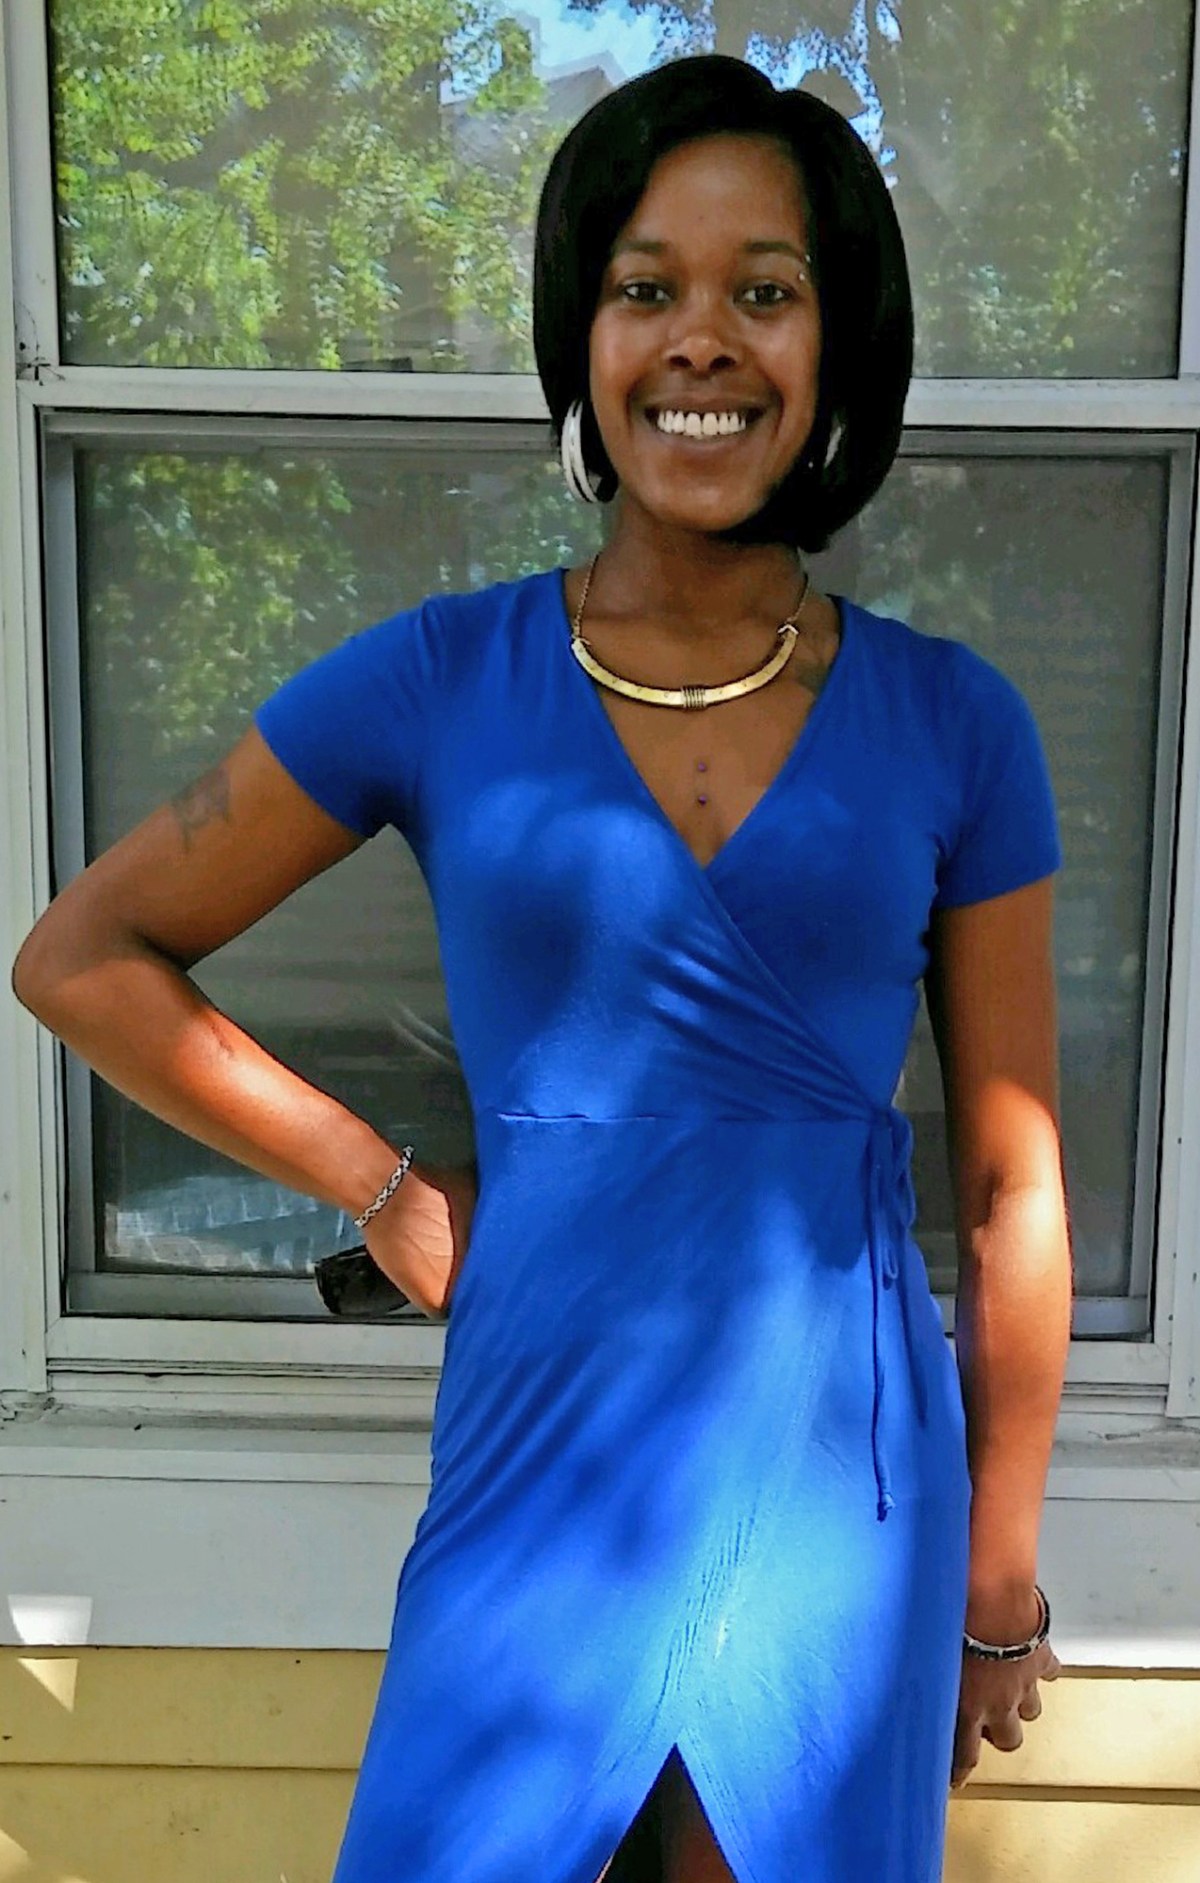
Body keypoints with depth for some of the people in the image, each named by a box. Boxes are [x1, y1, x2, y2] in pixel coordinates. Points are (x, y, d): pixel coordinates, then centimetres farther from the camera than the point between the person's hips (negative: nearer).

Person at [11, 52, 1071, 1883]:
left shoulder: (951, 725, -3)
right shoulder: (442, 683, -5)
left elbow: (1013, 1192, 1)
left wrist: (999, 1589, 5)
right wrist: (382, 1188, -3)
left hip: (842, 1490, 1)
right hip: (540, 1472, 0)